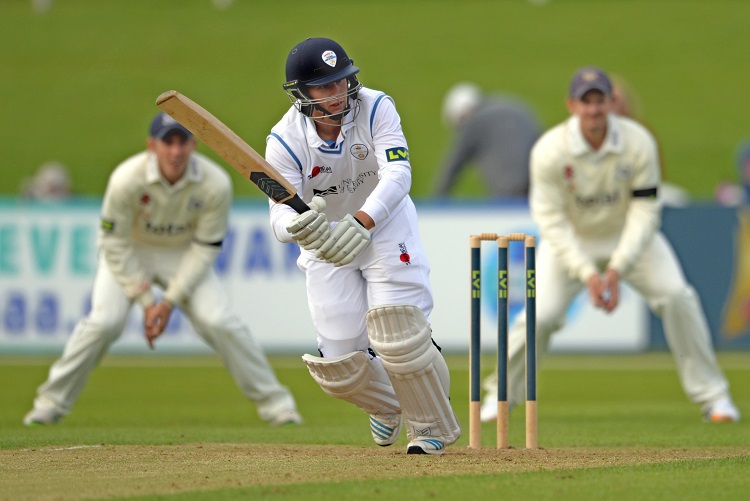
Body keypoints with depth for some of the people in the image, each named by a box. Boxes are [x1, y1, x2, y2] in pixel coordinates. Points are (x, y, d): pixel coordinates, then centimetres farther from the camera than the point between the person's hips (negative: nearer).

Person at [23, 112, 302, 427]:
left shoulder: (215, 185, -25)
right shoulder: (126, 180, -31)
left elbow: (206, 247, -15)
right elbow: (115, 245, -20)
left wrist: (170, 301, -20)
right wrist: (146, 301, -20)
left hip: (184, 255, 1)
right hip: (130, 252, -1)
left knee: (219, 323, -15)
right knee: (105, 321, -22)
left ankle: (273, 401, 0)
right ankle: (52, 401, -7)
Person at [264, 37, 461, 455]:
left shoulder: (376, 109, -22)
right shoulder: (286, 141, -21)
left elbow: (398, 174, -33)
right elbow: (281, 217, -27)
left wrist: (361, 224, -48)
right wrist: (299, 225, -52)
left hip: (385, 224, -1)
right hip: (327, 241, 2)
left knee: (397, 332, -19)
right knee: (340, 366, -2)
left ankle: (434, 427, 4)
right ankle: (389, 404, 34)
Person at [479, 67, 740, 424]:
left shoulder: (639, 143, -21)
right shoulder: (549, 151, -24)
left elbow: (645, 212, -19)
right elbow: (551, 220, -22)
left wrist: (616, 270, -29)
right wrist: (587, 274, -32)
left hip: (630, 237, 1)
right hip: (571, 241, -1)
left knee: (676, 296, -18)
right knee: (541, 314, -18)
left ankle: (711, 395, -4)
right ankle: (502, 394, 8)